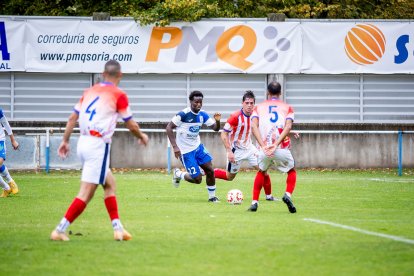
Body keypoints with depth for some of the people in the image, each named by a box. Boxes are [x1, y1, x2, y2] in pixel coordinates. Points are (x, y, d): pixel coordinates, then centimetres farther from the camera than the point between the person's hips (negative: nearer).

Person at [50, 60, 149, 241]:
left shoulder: (89, 91, 11)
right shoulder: (119, 95, -5)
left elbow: (72, 118, 11)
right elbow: (131, 125, 0)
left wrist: (65, 141, 18)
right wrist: (142, 137, 19)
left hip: (83, 143, 8)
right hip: (98, 146, -8)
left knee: (110, 184, 20)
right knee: (86, 194, -7)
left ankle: (118, 228, 18)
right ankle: (60, 230, -12)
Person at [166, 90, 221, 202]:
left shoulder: (202, 115, -2)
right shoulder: (183, 114, -21)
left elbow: (215, 128, 3)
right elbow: (169, 128, -17)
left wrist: (217, 121, -21)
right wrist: (175, 147, -23)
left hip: (198, 147, 6)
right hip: (185, 151, -6)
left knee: (210, 170, -3)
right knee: (197, 179, -7)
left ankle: (212, 196, 14)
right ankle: (178, 174, 21)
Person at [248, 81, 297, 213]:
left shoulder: (259, 107, 15)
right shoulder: (287, 107, 12)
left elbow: (254, 126, -4)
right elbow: (288, 126, -7)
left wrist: (263, 144, -13)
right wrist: (276, 144, -15)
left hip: (264, 149, 1)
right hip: (282, 148, -1)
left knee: (261, 172, 28)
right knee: (291, 171, 23)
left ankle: (254, 202, 18)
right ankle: (288, 195, -2)